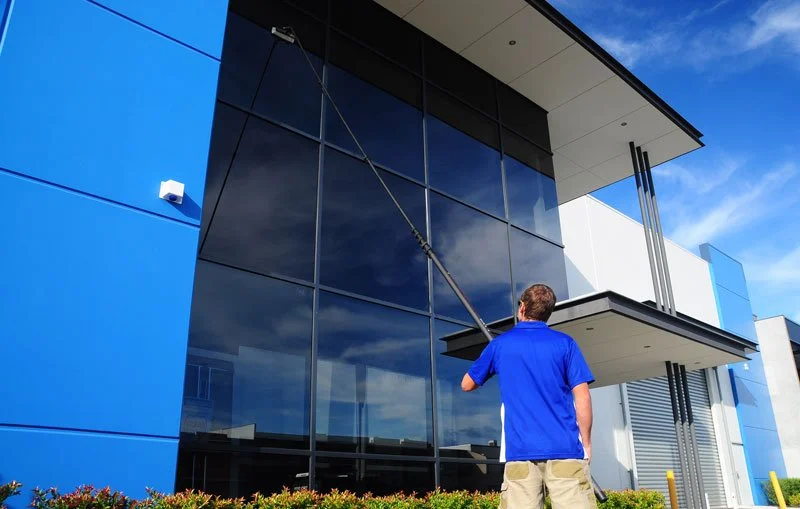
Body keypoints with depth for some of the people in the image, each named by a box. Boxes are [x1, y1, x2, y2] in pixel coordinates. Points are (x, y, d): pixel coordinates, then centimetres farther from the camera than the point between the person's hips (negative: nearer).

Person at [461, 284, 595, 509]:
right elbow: (582, 398, -2)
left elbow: (467, 385, 20)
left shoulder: (500, 344, 7)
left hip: (521, 451, 1)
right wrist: (586, 443, 8)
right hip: (565, 449, 0)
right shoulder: (565, 343, 4)